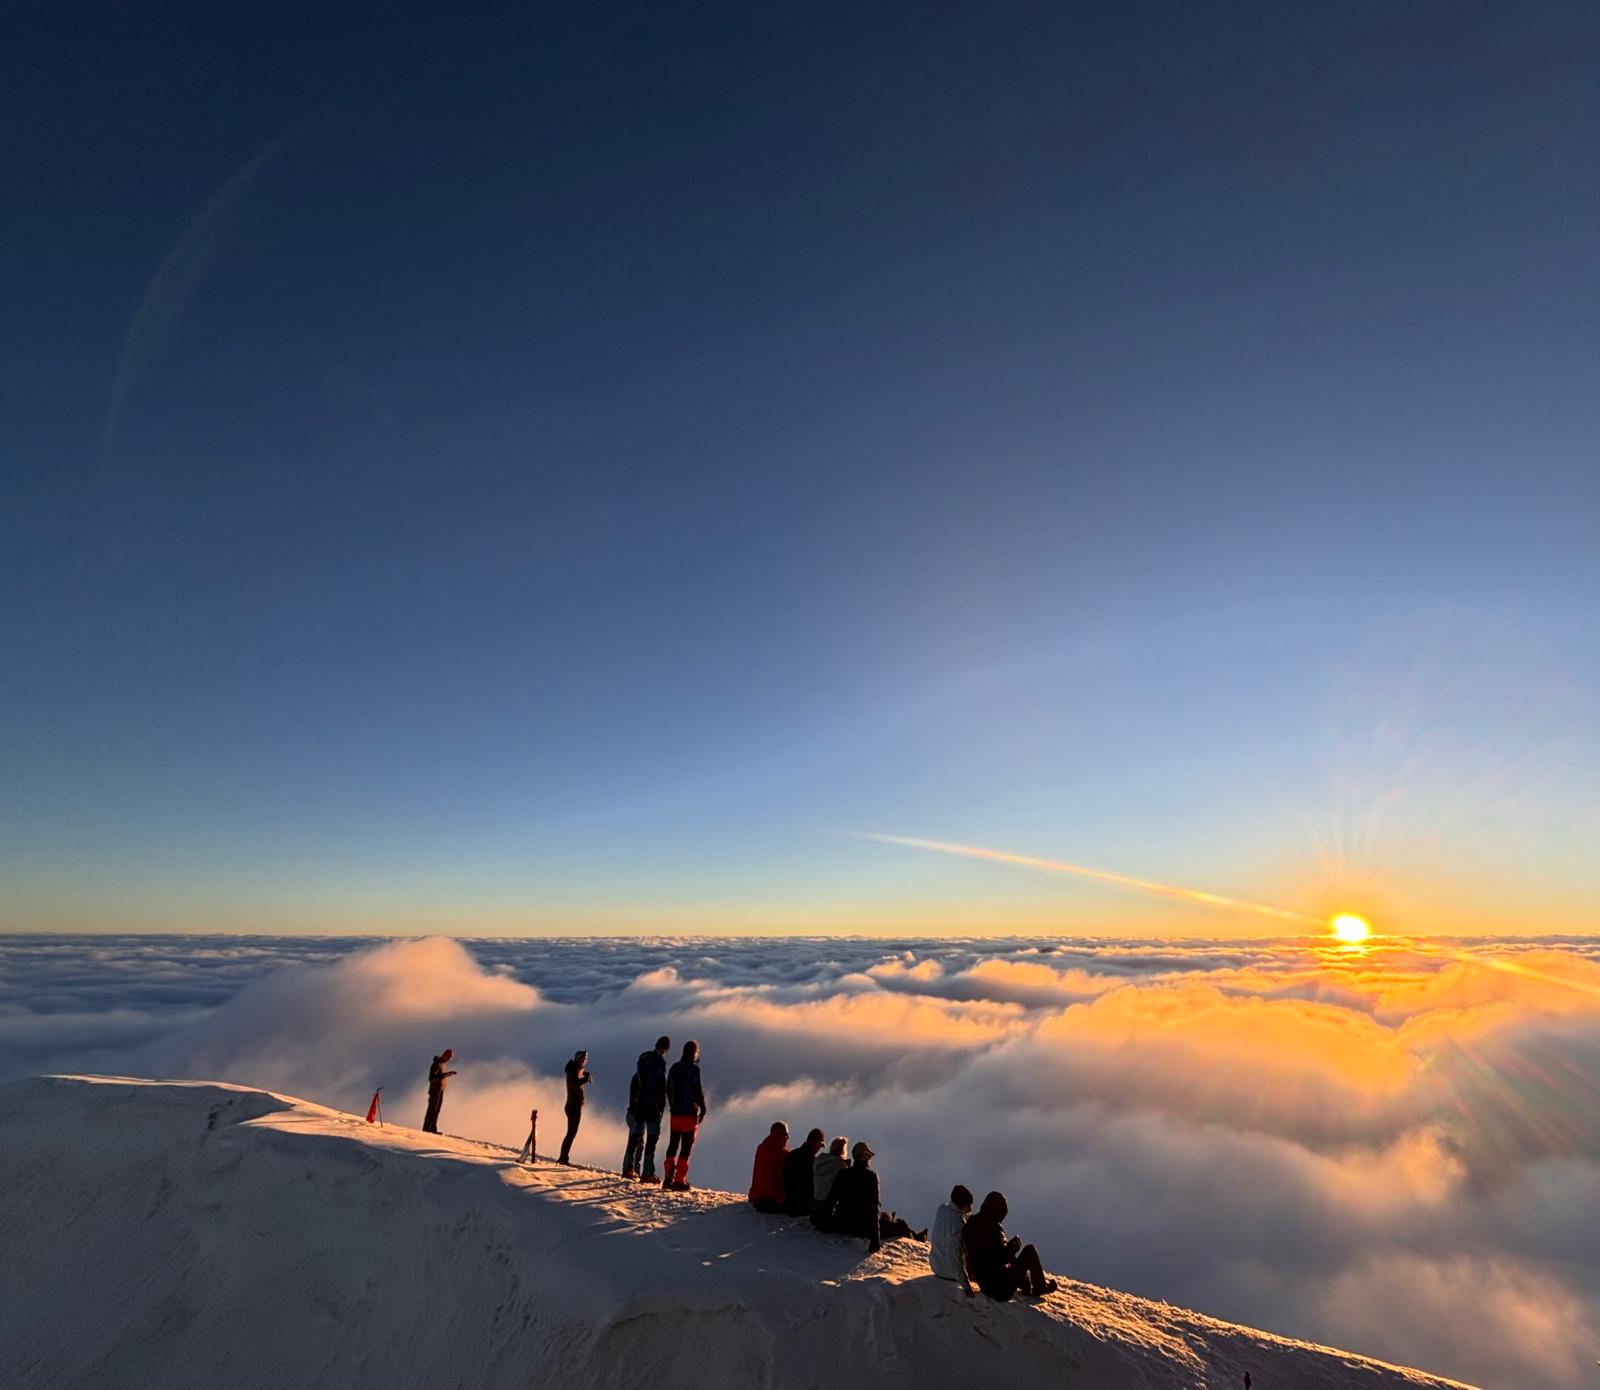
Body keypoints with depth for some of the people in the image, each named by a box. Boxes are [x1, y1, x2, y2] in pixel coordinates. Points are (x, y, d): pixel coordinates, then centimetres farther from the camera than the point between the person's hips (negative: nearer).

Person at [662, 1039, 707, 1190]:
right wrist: (702, 1109, -5)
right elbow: (698, 1091, -15)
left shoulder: (675, 1067, 7)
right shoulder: (694, 1068, -14)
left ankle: (668, 1178, 15)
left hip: (675, 1112, 6)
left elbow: (668, 1089, 12)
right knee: (686, 1147, 1)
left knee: (673, 1145, 15)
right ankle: (680, 1181, 0)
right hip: (689, 1113, -6)